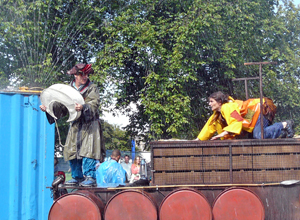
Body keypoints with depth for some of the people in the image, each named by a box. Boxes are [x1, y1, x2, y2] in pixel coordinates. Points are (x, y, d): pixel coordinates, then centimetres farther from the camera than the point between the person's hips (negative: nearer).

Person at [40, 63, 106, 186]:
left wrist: (83, 107, -38)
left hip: (89, 125, -4)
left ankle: (90, 177, -6)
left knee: (88, 150, -13)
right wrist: (47, 108, -4)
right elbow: (61, 106, 10)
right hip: (75, 125, 4)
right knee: (72, 151, 4)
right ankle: (77, 177, 16)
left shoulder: (92, 88, -3)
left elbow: (94, 104, -18)